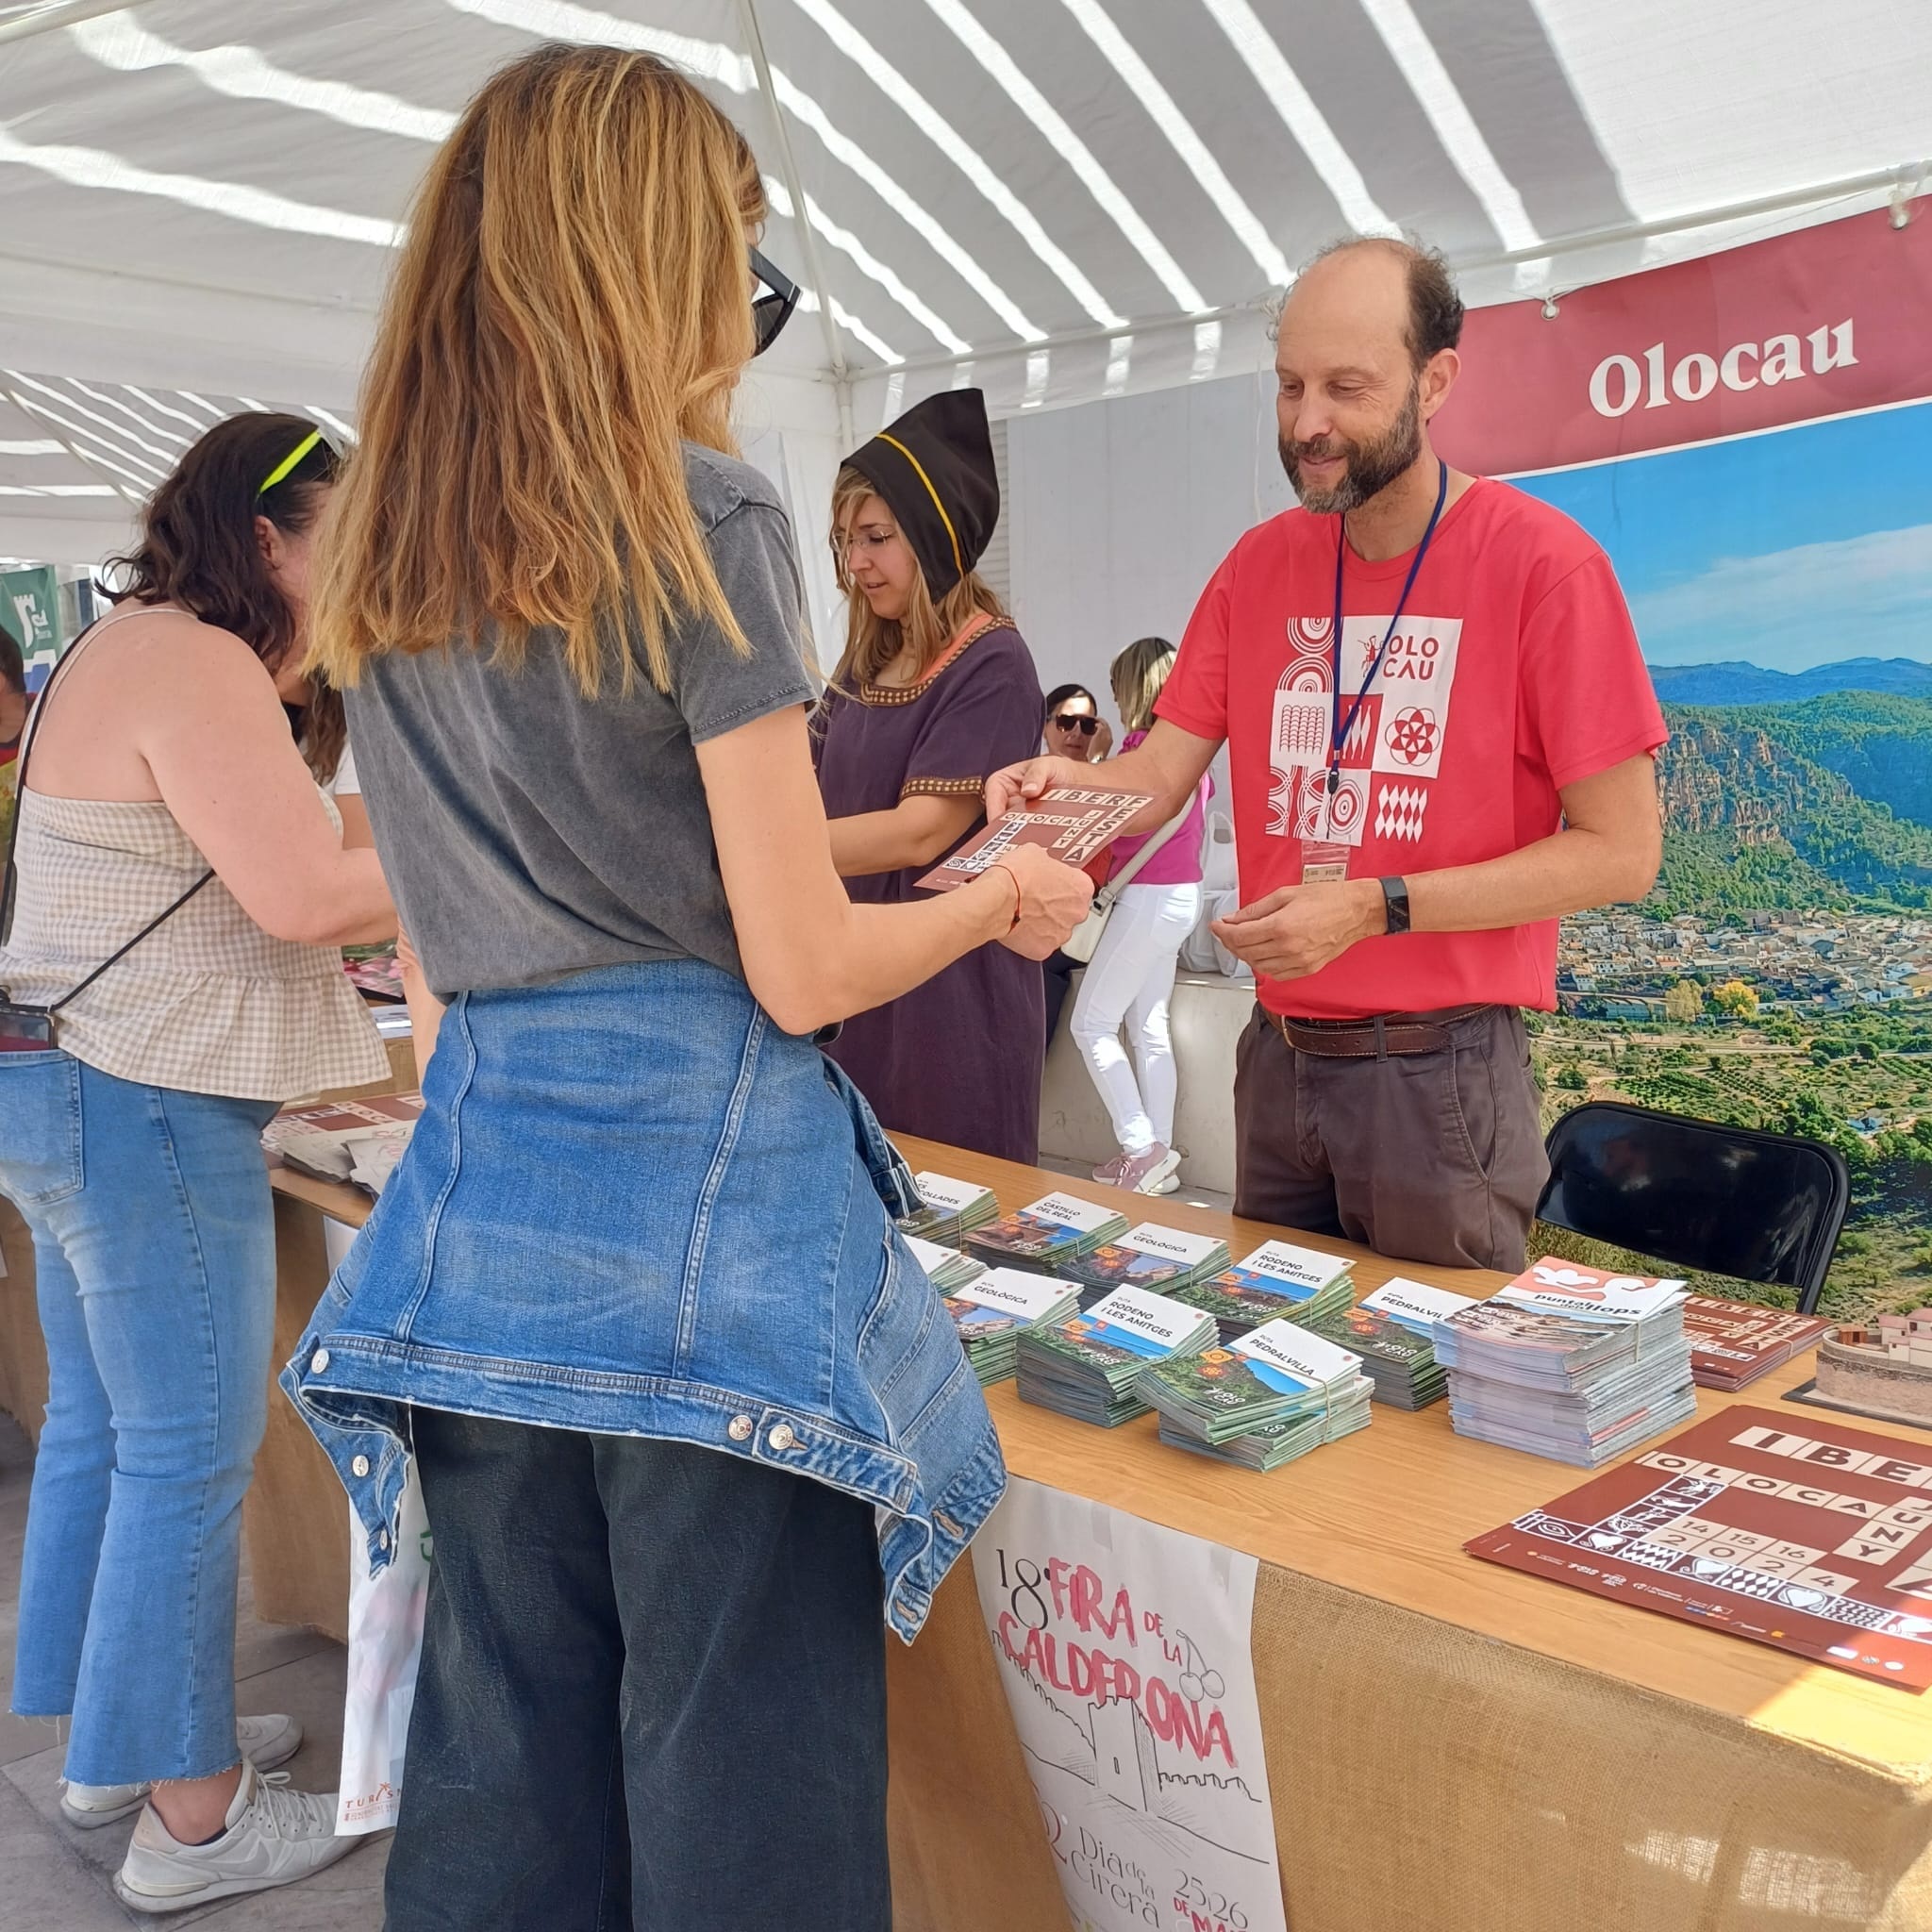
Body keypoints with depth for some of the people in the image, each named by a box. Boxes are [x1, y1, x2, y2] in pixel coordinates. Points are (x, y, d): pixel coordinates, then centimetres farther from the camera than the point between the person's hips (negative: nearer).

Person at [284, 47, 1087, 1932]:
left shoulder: (379, 556, 10)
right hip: (704, 1202, -7)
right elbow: (803, 971, -11)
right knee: (740, 1776, 6)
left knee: (503, 1774, 17)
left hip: (478, 1194, 7)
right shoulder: (702, 519, -10)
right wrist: (1000, 899, 5)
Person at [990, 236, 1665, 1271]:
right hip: (1276, 1058, 5)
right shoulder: (1260, 565, 6)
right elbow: (1158, 772, 4)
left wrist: (1375, 907, -19)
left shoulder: (1542, 562, -11)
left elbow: (1620, 850, -12)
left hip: (1438, 1071, -5)